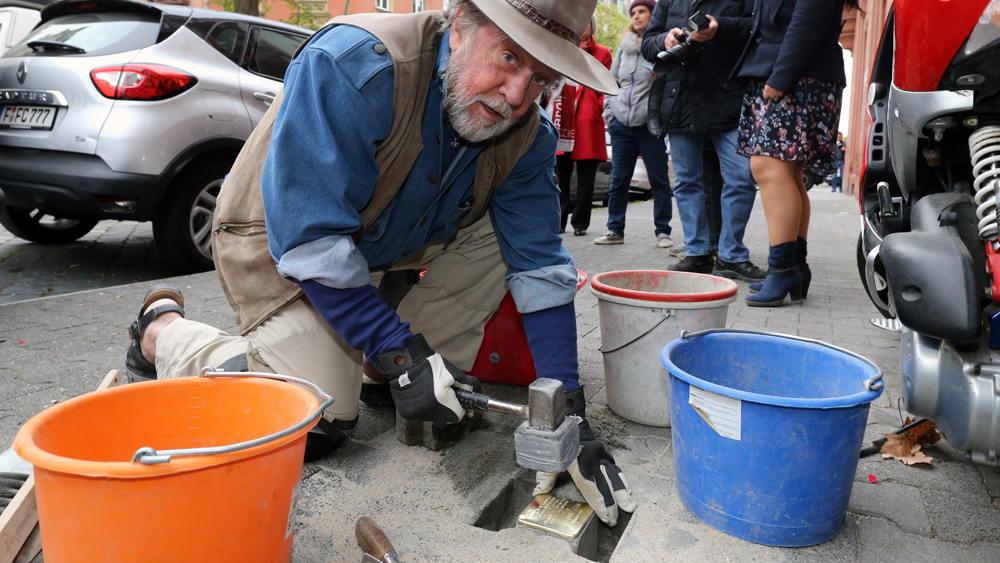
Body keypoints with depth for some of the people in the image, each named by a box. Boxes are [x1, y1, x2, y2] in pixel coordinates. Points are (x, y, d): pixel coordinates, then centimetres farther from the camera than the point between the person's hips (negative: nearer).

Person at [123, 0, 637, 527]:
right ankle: (163, 328, 3)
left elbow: (540, 267, -13)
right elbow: (310, 240, -34)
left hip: (392, 240, 6)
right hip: (284, 245, -6)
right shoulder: (350, 67, -34)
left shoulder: (527, 134, -14)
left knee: (511, 227, -10)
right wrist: (398, 353, -34)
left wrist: (568, 409, -19)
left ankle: (431, 378, -1)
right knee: (319, 417, -19)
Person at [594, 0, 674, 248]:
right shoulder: (624, 46, 15)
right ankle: (615, 229, 16)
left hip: (651, 124, -5)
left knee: (659, 180, 1)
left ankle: (662, 231, 9)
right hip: (621, 123, 5)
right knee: (618, 179, 8)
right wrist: (609, 110, 10)